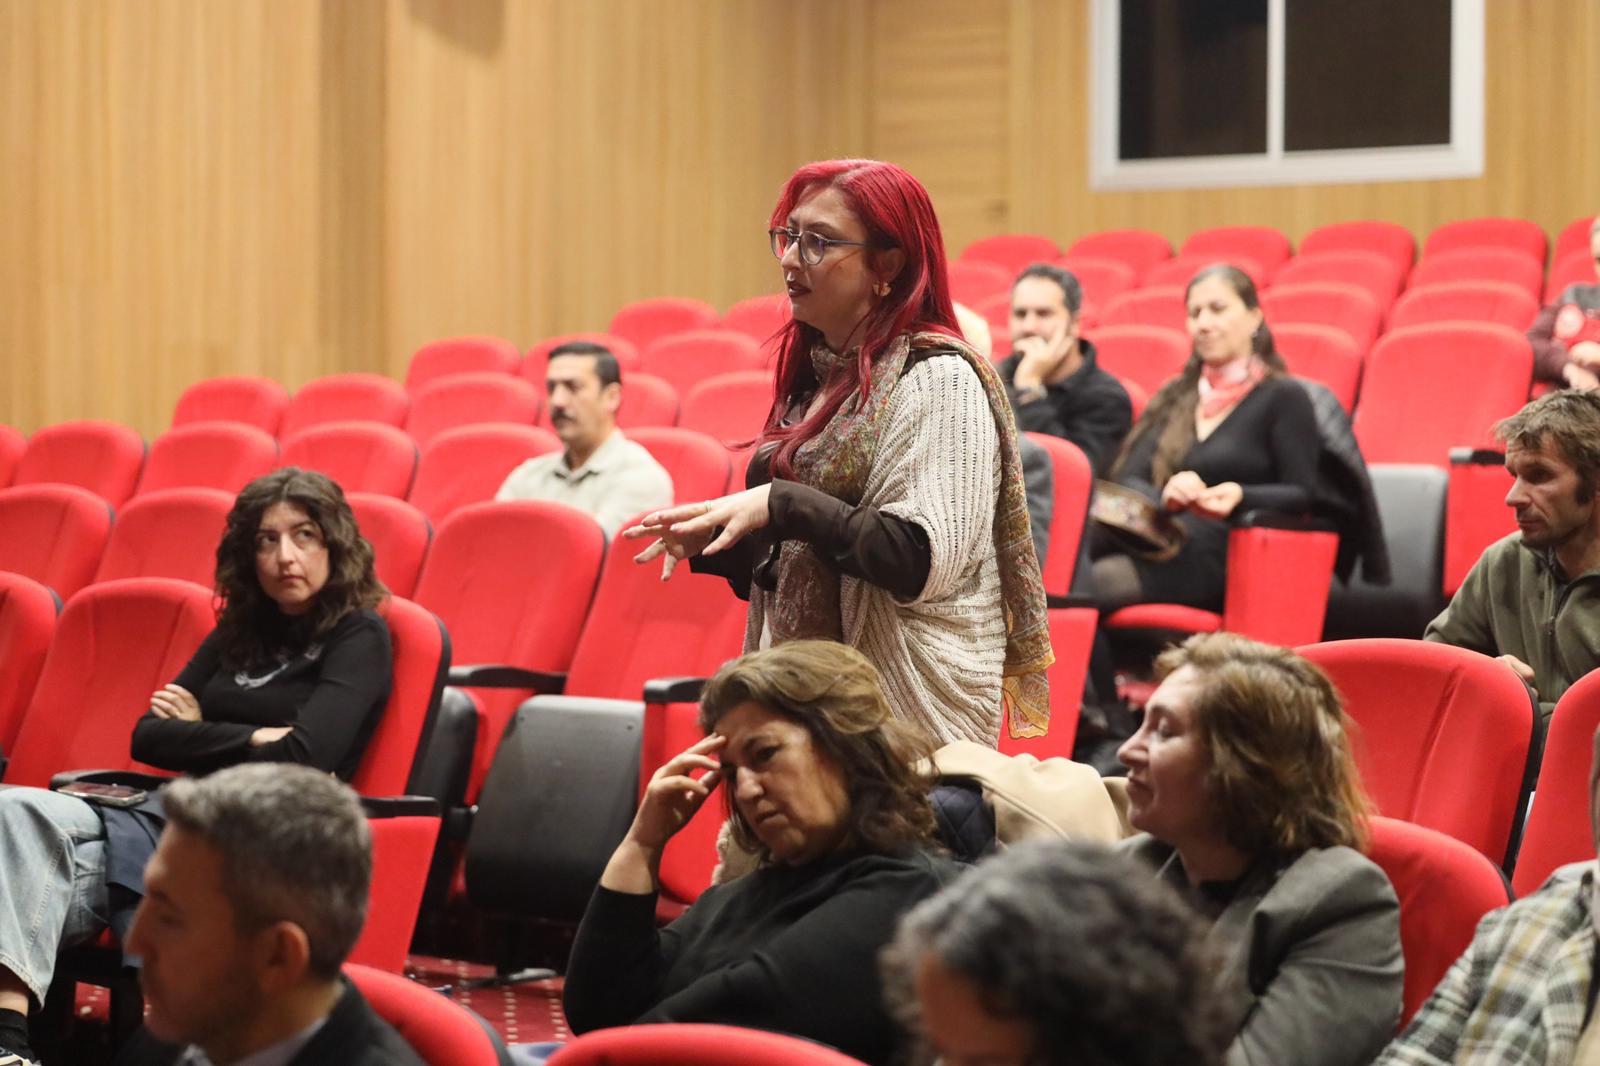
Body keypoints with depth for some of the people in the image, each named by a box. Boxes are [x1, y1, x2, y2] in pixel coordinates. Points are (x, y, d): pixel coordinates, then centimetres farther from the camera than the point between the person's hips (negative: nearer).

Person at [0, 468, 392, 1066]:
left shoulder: (358, 637, 6)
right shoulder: (241, 631, 25)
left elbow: (300, 759, -9)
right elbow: (147, 737, 15)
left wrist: (201, 736, 5)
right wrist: (253, 739, 1)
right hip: (165, 822, 6)